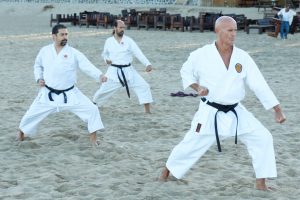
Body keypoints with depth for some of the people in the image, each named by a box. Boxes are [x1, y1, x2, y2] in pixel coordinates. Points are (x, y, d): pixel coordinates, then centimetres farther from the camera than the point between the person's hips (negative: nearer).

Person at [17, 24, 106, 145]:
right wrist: (39, 79, -2)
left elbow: (87, 66, -18)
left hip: (70, 94, -1)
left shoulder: (74, 53, -9)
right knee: (32, 114, 6)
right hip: (49, 94, 1)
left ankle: (93, 137, 7)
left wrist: (99, 75, -35)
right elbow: (38, 66, 15)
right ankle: (21, 133, 36)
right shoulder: (45, 51, -2)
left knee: (91, 109, -10)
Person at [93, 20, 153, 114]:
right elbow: (104, 53, 16)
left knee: (143, 86, -9)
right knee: (104, 90, 5)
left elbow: (138, 53, -13)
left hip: (128, 71, 0)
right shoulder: (109, 41, 0)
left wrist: (148, 64, -27)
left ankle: (147, 110, 0)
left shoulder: (128, 41, -4)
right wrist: (106, 60, -8)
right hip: (114, 71, 0)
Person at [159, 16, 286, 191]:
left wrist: (277, 109, -10)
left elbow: (259, 84, -6)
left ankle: (261, 183, 8)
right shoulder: (202, 55, -12)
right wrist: (197, 87, -13)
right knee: (192, 145, 2)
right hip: (210, 113, -3)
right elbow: (186, 71, 6)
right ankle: (167, 170, 30)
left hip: (236, 112, 3)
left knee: (263, 138, -5)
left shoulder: (243, 57, -6)